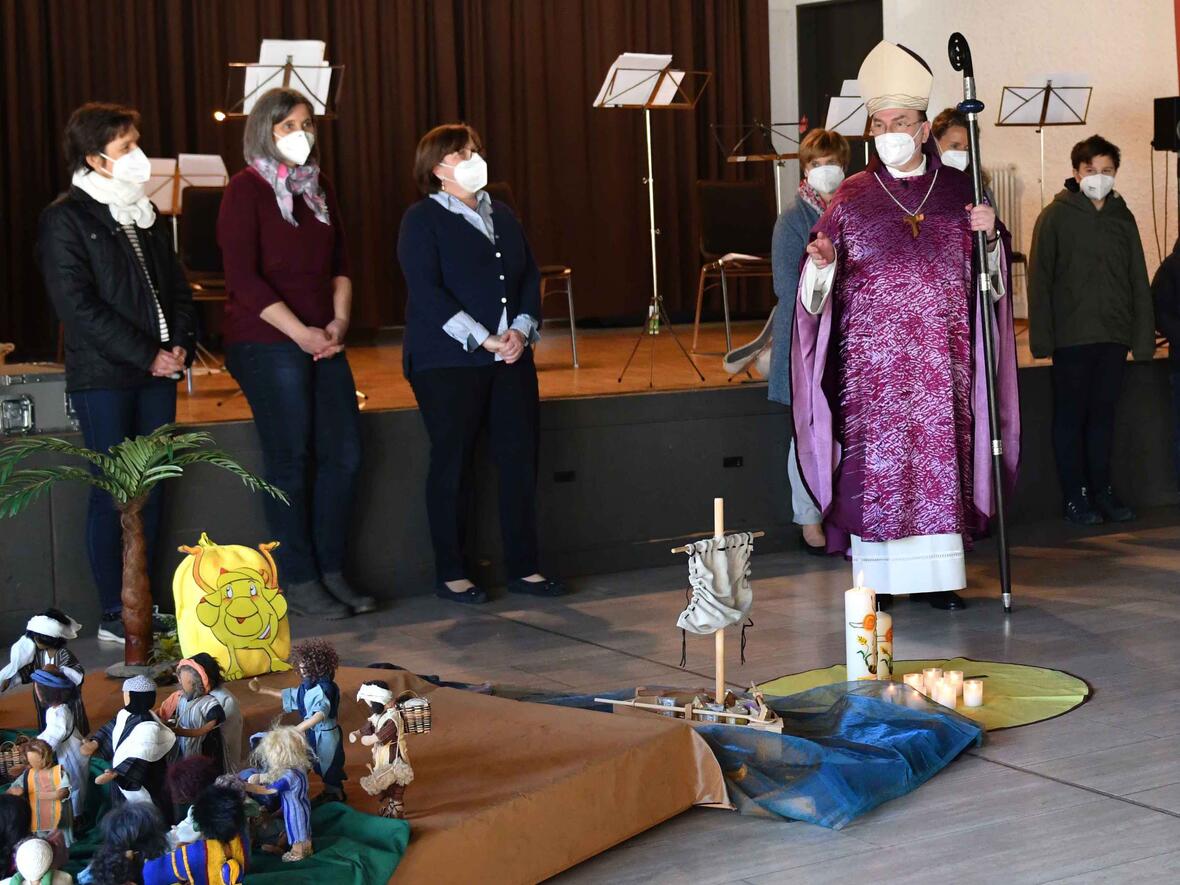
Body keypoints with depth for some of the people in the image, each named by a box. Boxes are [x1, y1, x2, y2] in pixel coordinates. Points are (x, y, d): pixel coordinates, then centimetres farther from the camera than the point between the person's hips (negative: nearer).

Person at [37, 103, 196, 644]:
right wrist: (146, 355, -15)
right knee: (113, 492, -4)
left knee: (151, 488, 7)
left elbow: (176, 286, 19)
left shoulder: (148, 216, 16)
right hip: (103, 376, -6)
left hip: (158, 373, 6)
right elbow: (77, 304, -13)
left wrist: (181, 345, 0)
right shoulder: (66, 219, -6)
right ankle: (114, 616, 3)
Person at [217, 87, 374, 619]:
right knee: (290, 461, -2)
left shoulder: (317, 187, 14)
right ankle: (300, 582, 9)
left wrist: (339, 321, -1)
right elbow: (243, 277, -13)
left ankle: (332, 572, 17)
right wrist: (300, 332, -17)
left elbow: (339, 261, 16)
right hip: (266, 344, -7)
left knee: (344, 453, 5)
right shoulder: (246, 189, -6)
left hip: (323, 343, 7)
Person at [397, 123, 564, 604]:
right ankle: (450, 572, 10)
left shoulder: (502, 215, 16)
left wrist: (522, 329, -5)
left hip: (511, 357, 6)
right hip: (447, 362, -6)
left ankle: (522, 567, 12)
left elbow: (530, 276, 14)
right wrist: (484, 340, -17)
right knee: (452, 464, 0)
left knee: (520, 457, 3)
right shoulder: (422, 220, -3)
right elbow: (426, 292, -13)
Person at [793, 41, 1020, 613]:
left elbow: (987, 275, 13)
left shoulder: (959, 190, 8)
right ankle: (876, 580, 4)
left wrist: (989, 235, -6)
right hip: (872, 356, -2)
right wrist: (822, 263, -20)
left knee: (940, 457, 2)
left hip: (942, 356, 2)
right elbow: (819, 287, 2)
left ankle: (937, 573, 11)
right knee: (873, 458, -3)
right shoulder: (851, 196, 3)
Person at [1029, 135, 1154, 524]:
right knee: (1071, 417, 2)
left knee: (1103, 415, 10)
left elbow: (1139, 281, 10)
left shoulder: (1122, 218, 10)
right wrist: (1042, 337, -12)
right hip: (1072, 336, -4)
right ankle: (1075, 496, 8)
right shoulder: (1055, 217, -3)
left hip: (1114, 336, 4)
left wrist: (1144, 336, 5)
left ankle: (1102, 490, 19)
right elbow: (1039, 280, -6)